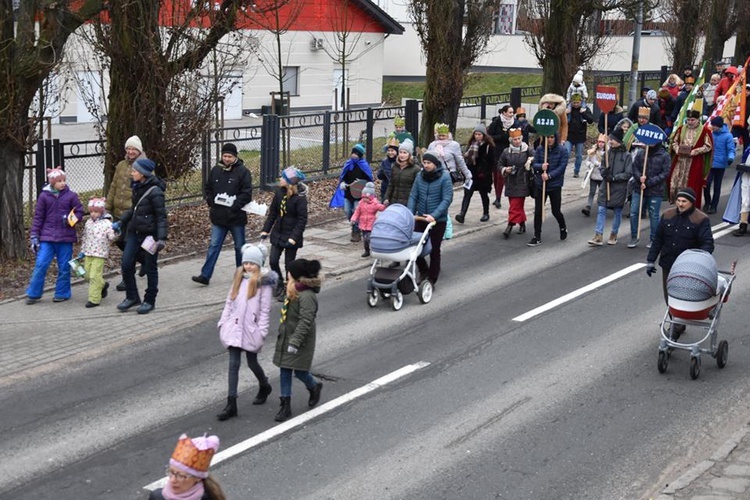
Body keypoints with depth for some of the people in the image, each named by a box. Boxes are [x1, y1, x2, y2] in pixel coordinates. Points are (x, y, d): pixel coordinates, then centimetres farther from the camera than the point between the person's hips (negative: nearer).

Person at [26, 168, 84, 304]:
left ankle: (62, 293, 21)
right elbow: (38, 217, 4)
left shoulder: (71, 196, -1)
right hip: (47, 237, 0)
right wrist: (34, 236, 1)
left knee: (64, 267, 7)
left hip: (66, 237, 0)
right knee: (40, 265, -4)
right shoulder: (44, 196, 1)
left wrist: (71, 219, -17)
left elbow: (79, 212, 5)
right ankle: (33, 294, 7)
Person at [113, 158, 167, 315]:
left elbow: (161, 216, -18)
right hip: (134, 231, 7)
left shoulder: (154, 192, -17)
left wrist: (161, 238, -24)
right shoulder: (137, 187, 7)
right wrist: (121, 223, 22)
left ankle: (149, 301, 17)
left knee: (150, 268, 5)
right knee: (126, 264, 3)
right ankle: (132, 297, 18)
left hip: (150, 234, -7)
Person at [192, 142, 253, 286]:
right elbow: (208, 188, 16)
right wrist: (211, 202, 0)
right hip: (218, 217, 4)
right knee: (214, 246, 2)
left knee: (239, 247, 11)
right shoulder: (215, 170, 6)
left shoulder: (243, 172, -9)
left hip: (236, 217, -4)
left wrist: (234, 207, -20)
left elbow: (247, 193, -15)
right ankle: (205, 275, 0)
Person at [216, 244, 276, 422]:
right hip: (234, 327, 4)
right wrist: (223, 322, 10)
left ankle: (264, 387, 43)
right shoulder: (239, 278, 8)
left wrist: (261, 332, -13)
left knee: (252, 362, 12)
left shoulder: (264, 282, -8)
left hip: (251, 329, -4)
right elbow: (229, 302, 13)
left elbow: (265, 310, -9)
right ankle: (231, 404, 0)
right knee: (233, 364, -1)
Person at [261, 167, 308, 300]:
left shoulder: (300, 197, -18)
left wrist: (294, 238, -22)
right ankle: (280, 284, 27)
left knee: (289, 264, 6)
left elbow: (302, 220, -17)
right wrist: (265, 230, 4)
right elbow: (272, 212, 8)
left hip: (291, 235, -5)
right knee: (273, 261, 4)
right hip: (278, 234, 5)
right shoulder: (279, 192, -1)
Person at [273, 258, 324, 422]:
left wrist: (295, 342, -29)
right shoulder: (294, 291, 8)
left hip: (300, 341, -9)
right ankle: (286, 405, 12)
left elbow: (305, 322, -27)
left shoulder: (307, 296, -23)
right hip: (286, 338, 9)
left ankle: (315, 387, 33)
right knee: (285, 371, 7)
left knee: (300, 371, 1)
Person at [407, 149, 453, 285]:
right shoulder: (420, 176, 0)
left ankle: (432, 279, 18)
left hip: (438, 220, -4)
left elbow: (447, 199, -17)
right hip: (421, 218, 4)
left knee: (434, 250, 6)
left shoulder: (444, 177, -12)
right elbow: (413, 196, 3)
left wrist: (434, 215, -26)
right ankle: (423, 271, 29)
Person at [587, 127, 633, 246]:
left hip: (619, 188, -3)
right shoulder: (608, 153, 2)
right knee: (601, 210, -2)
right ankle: (598, 236, -2)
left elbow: (628, 174, -9)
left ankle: (614, 235, 23)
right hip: (606, 186, 3)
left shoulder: (627, 155, -8)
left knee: (618, 212, 9)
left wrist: (614, 177, -16)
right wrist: (604, 172, -12)